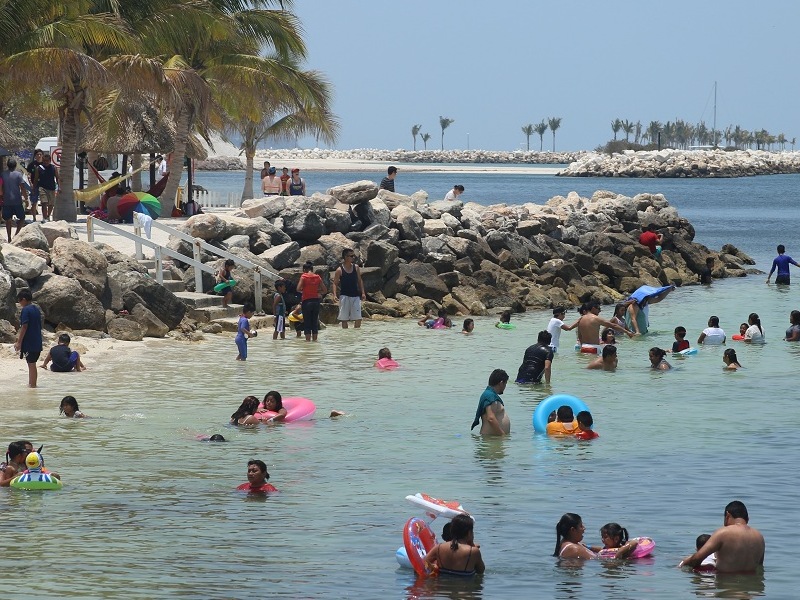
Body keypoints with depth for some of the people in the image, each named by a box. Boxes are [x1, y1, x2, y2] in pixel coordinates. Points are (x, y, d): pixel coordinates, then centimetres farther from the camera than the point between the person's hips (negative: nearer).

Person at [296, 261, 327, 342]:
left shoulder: (304, 276, -6)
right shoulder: (318, 277, 5)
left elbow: (298, 289, -14)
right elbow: (325, 290, 7)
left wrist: (303, 290, 5)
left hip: (306, 301, -4)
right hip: (316, 301, 4)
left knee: (307, 322, 1)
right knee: (315, 322, 11)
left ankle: (308, 339, -3)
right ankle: (315, 339, 11)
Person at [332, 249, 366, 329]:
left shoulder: (356, 267, 7)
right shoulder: (340, 270, -5)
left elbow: (359, 281, 14)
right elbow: (335, 283, -3)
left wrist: (363, 293, 6)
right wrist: (334, 295, -16)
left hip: (355, 296, 3)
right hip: (345, 296, -3)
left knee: (358, 318, -3)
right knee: (344, 319, 1)